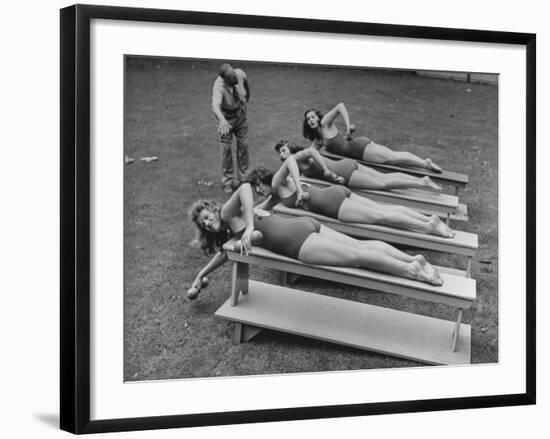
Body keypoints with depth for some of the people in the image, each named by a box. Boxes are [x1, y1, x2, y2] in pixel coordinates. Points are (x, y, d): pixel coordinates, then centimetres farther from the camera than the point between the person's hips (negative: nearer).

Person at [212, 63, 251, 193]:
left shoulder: (240, 74, -24)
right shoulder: (219, 86, -38)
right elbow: (215, 106, -56)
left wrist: (247, 96, 21)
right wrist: (222, 120, -75)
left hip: (241, 114, 4)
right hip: (226, 118, -4)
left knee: (243, 146, 10)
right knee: (226, 149, 2)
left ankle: (241, 178, 26)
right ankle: (228, 181, 18)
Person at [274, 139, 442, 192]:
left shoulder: (296, 158, -4)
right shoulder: (303, 155, 22)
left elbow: (311, 150, -25)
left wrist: (327, 171, -24)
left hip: (344, 172, -9)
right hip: (347, 164, 9)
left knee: (382, 183, -13)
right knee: (384, 177, 3)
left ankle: (422, 184, -18)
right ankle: (422, 179, -3)